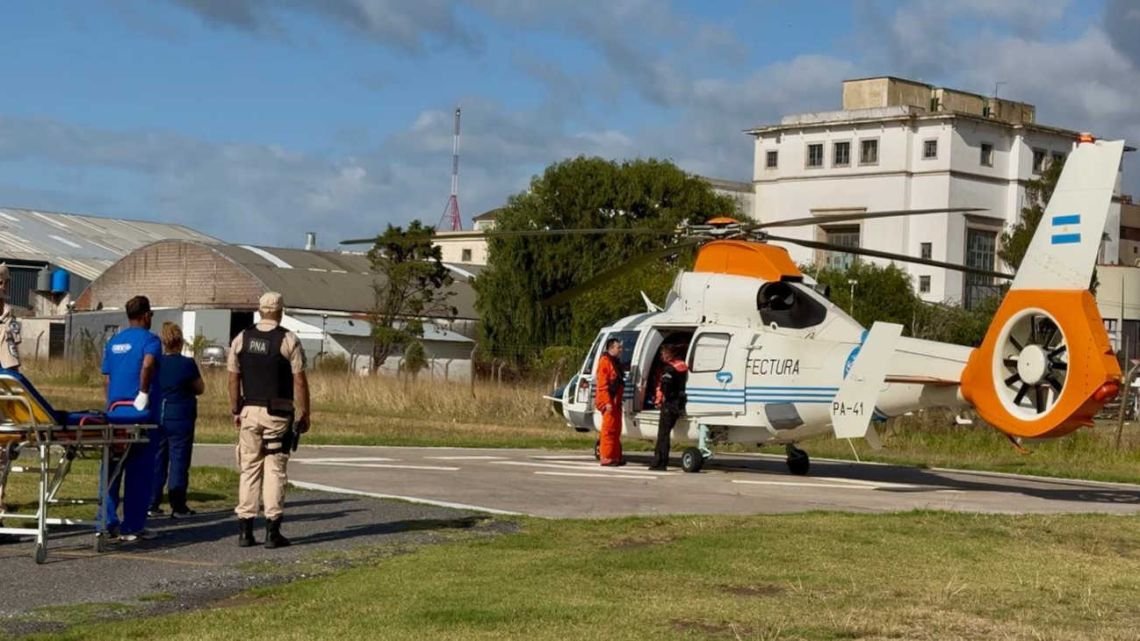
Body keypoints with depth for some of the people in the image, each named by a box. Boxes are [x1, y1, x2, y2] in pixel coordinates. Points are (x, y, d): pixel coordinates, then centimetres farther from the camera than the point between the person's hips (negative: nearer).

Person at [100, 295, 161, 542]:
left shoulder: (113, 342, 14)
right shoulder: (150, 340, -5)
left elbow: (106, 379, 14)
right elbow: (147, 365, -24)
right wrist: (143, 395, -14)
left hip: (115, 410, 5)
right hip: (140, 412, -5)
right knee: (139, 472, 0)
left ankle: (109, 524, 5)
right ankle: (132, 526, 2)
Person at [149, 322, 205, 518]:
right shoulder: (187, 364, -11)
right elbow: (200, 389, 0)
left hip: (156, 417, 4)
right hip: (180, 418, -4)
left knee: (156, 460, 10)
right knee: (179, 461, 1)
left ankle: (152, 504, 10)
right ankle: (178, 506, 2)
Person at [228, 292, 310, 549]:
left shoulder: (241, 339, 5)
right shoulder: (288, 340, -6)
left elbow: (234, 379, 6)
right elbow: (299, 381, -8)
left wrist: (235, 411, 15)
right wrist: (304, 414, -2)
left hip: (249, 411, 3)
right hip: (279, 413, -3)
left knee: (249, 469, 9)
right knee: (275, 469, 0)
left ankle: (245, 530, 5)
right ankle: (272, 531, -2)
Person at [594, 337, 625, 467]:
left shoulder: (615, 362, 20)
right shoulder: (605, 361, -11)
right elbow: (602, 384, -18)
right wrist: (607, 402, -23)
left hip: (615, 401, 10)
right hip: (608, 401, -10)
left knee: (615, 430, 13)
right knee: (609, 429, -9)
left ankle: (615, 456, 18)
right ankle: (606, 457, -8)